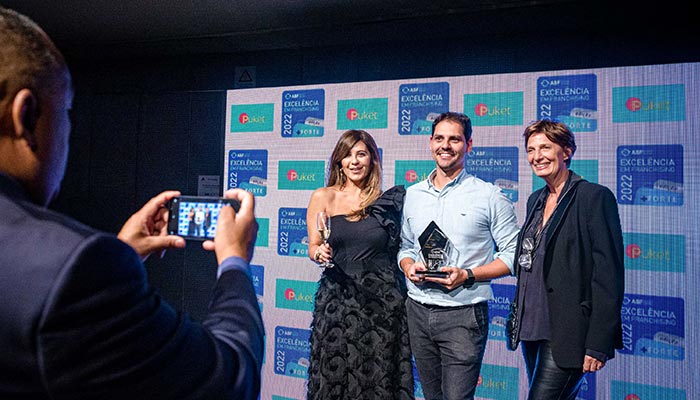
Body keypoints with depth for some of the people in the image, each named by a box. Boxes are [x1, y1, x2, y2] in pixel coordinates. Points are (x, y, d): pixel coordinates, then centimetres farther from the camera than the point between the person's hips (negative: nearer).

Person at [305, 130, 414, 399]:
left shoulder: (389, 201, 3)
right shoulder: (323, 198, 1)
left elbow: (397, 249, 11)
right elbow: (313, 247, 4)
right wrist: (320, 253, -14)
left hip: (382, 301, 1)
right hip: (337, 299, 0)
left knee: (379, 377, 7)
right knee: (335, 374, 7)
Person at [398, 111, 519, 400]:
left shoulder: (489, 196, -5)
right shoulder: (412, 194, 8)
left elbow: (513, 254, -4)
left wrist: (468, 275, -16)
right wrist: (408, 266, -5)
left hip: (463, 314, -4)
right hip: (418, 311, 5)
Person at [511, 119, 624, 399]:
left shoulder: (595, 196, -9)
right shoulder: (536, 200, 12)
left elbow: (609, 275, -13)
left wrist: (599, 344, -16)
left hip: (567, 334, -7)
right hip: (531, 329, 7)